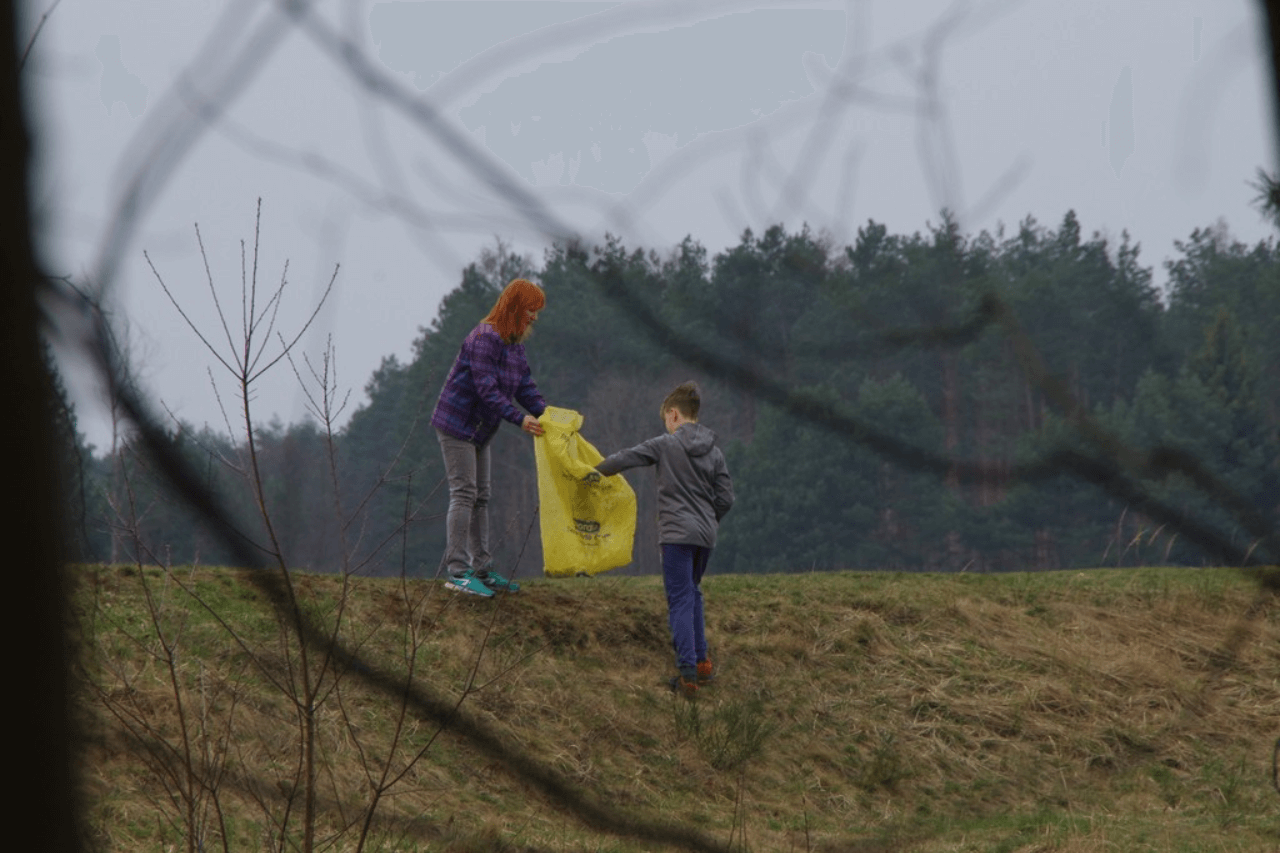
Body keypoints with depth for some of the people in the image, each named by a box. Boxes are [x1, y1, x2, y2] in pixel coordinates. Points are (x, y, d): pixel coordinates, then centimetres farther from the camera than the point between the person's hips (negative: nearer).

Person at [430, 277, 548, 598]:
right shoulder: (485, 338, -22)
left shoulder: (514, 343, 9)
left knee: (480, 499, 12)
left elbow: (524, 386, 9)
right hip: (457, 424, -10)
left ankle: (482, 570, 17)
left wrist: (544, 412, -7)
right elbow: (486, 389, -27)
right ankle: (457, 572, -11)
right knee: (464, 495, -11)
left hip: (479, 430, 10)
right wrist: (519, 419, -31)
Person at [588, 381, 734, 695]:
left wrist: (597, 471, 18)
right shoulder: (714, 453, 8)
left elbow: (627, 458, 1)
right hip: (705, 534, 6)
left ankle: (687, 673, -13)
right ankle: (701, 661, 23)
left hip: (677, 534, -5)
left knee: (680, 601, -6)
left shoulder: (666, 445, -6)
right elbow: (725, 498, 8)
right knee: (692, 593, 22)